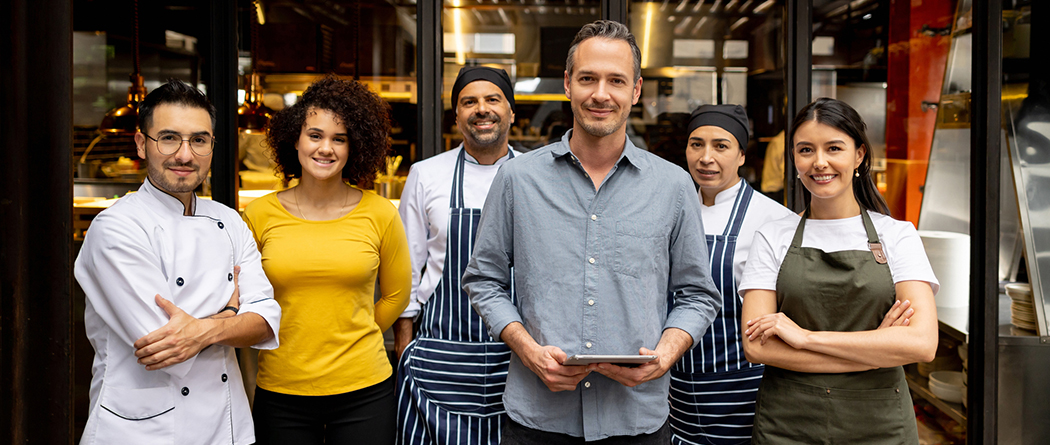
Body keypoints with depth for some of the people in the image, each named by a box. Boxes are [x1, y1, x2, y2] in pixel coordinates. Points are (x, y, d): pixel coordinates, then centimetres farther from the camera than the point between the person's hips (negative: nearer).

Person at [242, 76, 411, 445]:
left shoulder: (379, 214, -2)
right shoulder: (260, 215, -1)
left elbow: (397, 294, 10)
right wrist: (286, 345, 7)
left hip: (363, 390, 0)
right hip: (280, 391, 1)